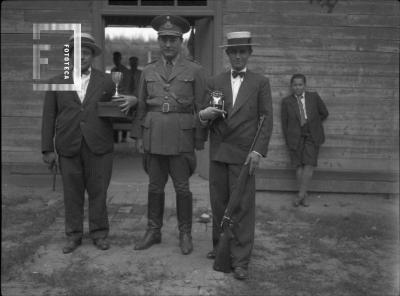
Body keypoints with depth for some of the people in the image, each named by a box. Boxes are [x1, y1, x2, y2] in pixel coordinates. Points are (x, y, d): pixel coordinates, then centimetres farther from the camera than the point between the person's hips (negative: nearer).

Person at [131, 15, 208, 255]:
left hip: (181, 136, -3)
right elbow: (142, 106, 11)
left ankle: (185, 234, 18)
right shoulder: (148, 71, 10)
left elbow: (201, 107, -2)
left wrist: (199, 141, -5)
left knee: (182, 188, 4)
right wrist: (139, 136, 6)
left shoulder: (195, 71, 0)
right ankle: (153, 232, 24)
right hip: (154, 136, 3)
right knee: (155, 186, 11)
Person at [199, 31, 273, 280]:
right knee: (219, 203, 10)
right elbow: (207, 118, 12)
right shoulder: (215, 82, 11)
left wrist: (259, 150, -12)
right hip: (218, 152, 3)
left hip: (243, 154, -3)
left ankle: (241, 260, 3)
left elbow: (267, 119, -1)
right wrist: (204, 115, -12)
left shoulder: (261, 83, 4)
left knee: (243, 207, -3)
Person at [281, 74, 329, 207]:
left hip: (312, 136, 0)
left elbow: (324, 113, 14)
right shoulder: (287, 101, 2)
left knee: (309, 164, -11)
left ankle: (300, 194, -7)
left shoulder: (314, 97, 3)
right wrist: (288, 141, 4)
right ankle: (304, 196, 3)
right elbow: (284, 122, 6)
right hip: (295, 137, 0)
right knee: (299, 166, -3)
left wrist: (312, 124, 10)